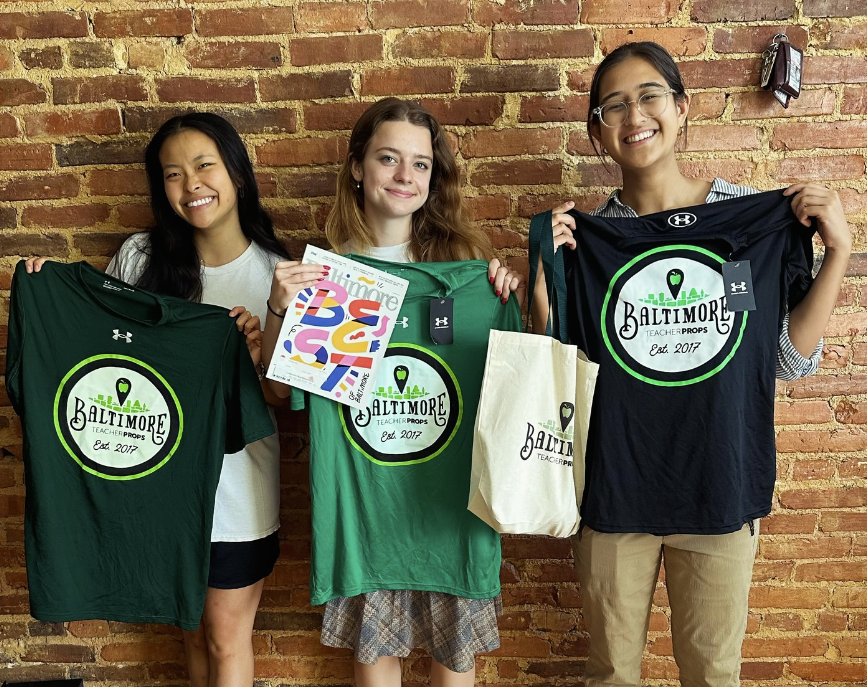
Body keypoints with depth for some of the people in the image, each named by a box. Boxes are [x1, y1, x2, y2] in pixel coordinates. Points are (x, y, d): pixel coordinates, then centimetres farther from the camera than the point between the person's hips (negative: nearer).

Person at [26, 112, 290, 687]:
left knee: (227, 637, 14)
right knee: (195, 634, 22)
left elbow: (283, 399, -7)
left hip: (236, 484, -2)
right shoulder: (139, 257, -6)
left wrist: (257, 354, -26)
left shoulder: (276, 273, -9)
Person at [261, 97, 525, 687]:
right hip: (360, 484, 0)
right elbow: (279, 385, -1)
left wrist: (520, 301, -12)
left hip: (450, 483, 0)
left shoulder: (466, 257, -2)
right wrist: (280, 308, -17)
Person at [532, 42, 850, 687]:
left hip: (718, 482, 0)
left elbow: (791, 359, -4)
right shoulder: (585, 232, -5)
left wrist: (839, 249, -13)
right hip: (613, 483, 1)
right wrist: (543, 272, -17)